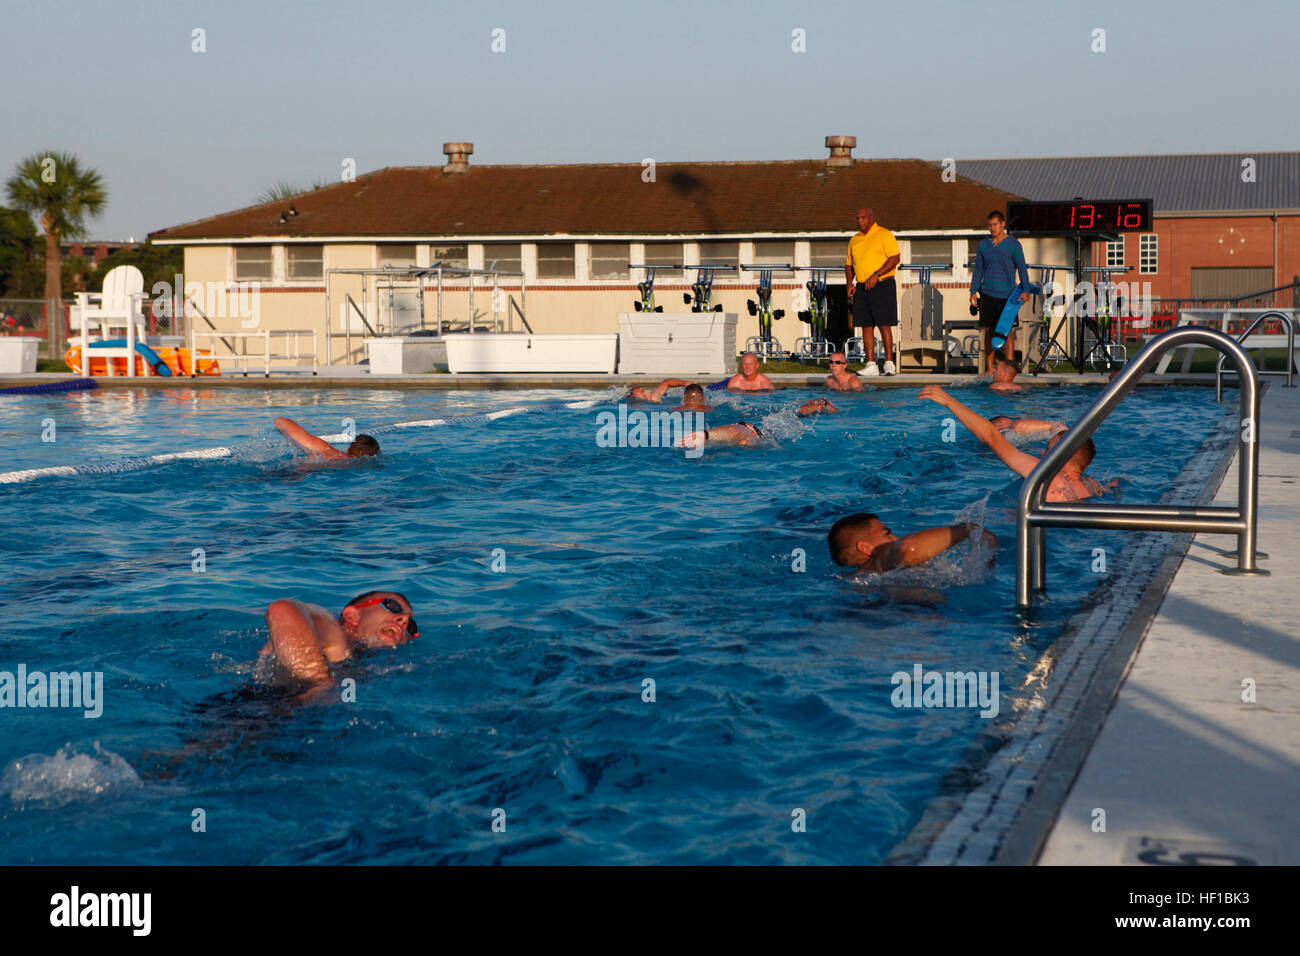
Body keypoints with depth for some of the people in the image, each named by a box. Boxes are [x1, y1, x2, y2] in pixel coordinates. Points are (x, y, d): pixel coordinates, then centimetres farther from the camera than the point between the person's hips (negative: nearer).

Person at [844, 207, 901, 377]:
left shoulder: (884, 235, -2)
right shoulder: (854, 240, 17)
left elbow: (895, 258, -10)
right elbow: (849, 265, 22)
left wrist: (876, 275, -19)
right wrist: (850, 283, 4)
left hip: (882, 286, -6)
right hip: (861, 287, 6)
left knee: (884, 324, -8)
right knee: (866, 326, 2)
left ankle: (889, 363, -4)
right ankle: (871, 365, 2)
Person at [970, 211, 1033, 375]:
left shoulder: (1013, 244, 1)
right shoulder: (983, 245, 10)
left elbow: (1022, 268, 1)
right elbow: (978, 270, 15)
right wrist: (973, 291, 7)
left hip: (1006, 294, -3)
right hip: (987, 293, 3)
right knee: (988, 331, 3)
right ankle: (990, 369, 9)